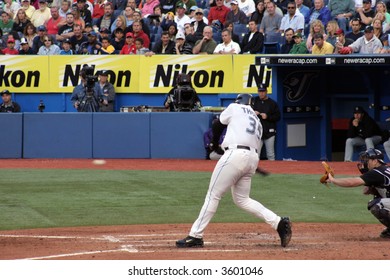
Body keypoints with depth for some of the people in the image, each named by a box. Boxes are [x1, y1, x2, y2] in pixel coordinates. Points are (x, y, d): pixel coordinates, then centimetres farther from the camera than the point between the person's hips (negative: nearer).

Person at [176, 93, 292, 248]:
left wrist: (215, 145, 32)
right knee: (241, 199, 15)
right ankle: (279, 222, 2)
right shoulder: (257, 121, 27)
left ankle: (195, 236, -4)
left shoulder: (235, 108, 10)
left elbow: (217, 125, 15)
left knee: (213, 195, -3)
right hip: (253, 158, 7)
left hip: (235, 153, -7)